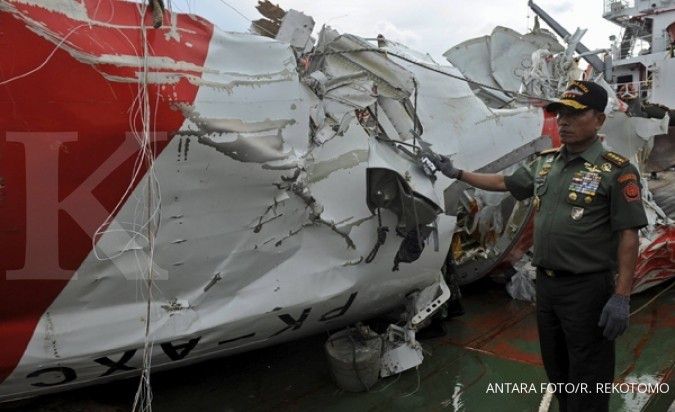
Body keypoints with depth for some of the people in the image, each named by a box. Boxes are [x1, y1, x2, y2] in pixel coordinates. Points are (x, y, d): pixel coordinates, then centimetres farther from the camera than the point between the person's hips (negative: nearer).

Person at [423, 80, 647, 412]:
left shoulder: (616, 171, -12)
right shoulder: (545, 163, 8)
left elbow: (627, 237, -13)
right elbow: (504, 182, 22)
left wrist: (621, 297, -17)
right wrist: (456, 173, 20)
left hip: (587, 288, -6)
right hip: (545, 283, 7)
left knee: (588, 378, 6)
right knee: (556, 368, 21)